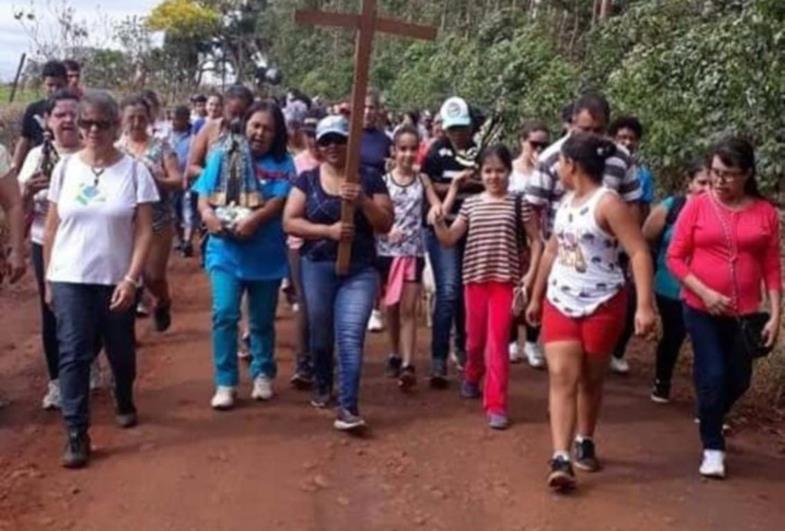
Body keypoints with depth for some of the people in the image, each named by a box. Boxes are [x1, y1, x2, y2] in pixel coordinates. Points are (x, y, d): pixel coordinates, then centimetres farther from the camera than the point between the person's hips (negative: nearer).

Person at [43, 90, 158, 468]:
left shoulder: (134, 171, -6)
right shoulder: (65, 168, 1)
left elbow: (144, 231, -7)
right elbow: (51, 228, 6)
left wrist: (131, 279, -15)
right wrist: (48, 279, 5)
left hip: (117, 279, -1)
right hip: (70, 279, 1)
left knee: (121, 350, 14)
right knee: (73, 354, -3)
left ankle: (124, 402, 42)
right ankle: (77, 434, 3)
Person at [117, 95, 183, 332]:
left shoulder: (161, 147, 1)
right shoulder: (115, 148, 3)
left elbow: (178, 181, -5)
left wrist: (155, 180, -22)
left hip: (158, 223, -1)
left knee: (153, 276, 3)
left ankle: (163, 302, 37)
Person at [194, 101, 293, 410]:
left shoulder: (282, 163, 1)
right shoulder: (222, 156, 4)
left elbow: (279, 202, -12)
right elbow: (204, 196, 1)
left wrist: (254, 220, -27)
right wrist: (208, 214, -20)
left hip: (266, 254, 0)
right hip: (226, 251, 0)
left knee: (262, 320, 12)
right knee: (224, 314, -8)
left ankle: (263, 375, 29)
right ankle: (225, 383, 2)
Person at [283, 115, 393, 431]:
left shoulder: (369, 179, 3)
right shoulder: (308, 179, 3)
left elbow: (386, 225, -1)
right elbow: (289, 222, -4)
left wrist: (363, 201, -18)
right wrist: (328, 230, -16)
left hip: (360, 270, -1)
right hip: (317, 267, 1)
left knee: (351, 336, -12)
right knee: (321, 334, 15)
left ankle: (348, 407, -13)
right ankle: (323, 385, 40)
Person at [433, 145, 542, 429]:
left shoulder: (519, 203, -2)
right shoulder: (470, 204, 4)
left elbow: (536, 240, 2)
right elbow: (448, 239, 3)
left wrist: (531, 273, -8)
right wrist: (438, 221, -17)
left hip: (506, 279, -3)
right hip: (475, 278, 3)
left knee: (498, 342, -7)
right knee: (475, 338, 15)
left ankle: (496, 405, -3)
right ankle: (472, 377, 46)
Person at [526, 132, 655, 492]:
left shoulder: (608, 203, -14)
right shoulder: (566, 202, 9)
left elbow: (639, 252, -20)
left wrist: (644, 306, -29)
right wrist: (536, 298, 23)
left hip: (602, 305, -5)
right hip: (560, 302, 5)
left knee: (591, 380, 9)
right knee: (562, 378, -8)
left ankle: (585, 443, 30)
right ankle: (561, 459, -13)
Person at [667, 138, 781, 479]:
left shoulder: (765, 212, -1)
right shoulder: (697, 207, -6)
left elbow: (772, 266, 2)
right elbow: (675, 258, -5)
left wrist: (775, 314, -3)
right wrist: (705, 293, -15)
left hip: (745, 312, 2)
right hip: (702, 309, -2)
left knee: (739, 380, 13)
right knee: (713, 376, -5)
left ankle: (710, 421, 43)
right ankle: (712, 447, 13)